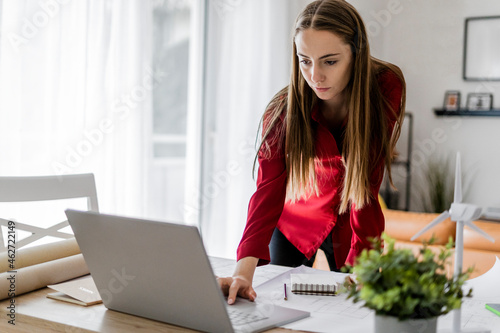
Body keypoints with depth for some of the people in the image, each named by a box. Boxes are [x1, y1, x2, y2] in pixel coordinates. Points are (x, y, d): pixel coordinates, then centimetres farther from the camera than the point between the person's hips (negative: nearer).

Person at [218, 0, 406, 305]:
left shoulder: (387, 89, -24)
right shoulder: (285, 109, -25)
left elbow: (366, 184, -23)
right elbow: (268, 190, -33)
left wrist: (359, 262, -27)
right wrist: (245, 269, -46)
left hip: (352, 226, 0)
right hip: (295, 225, 0)